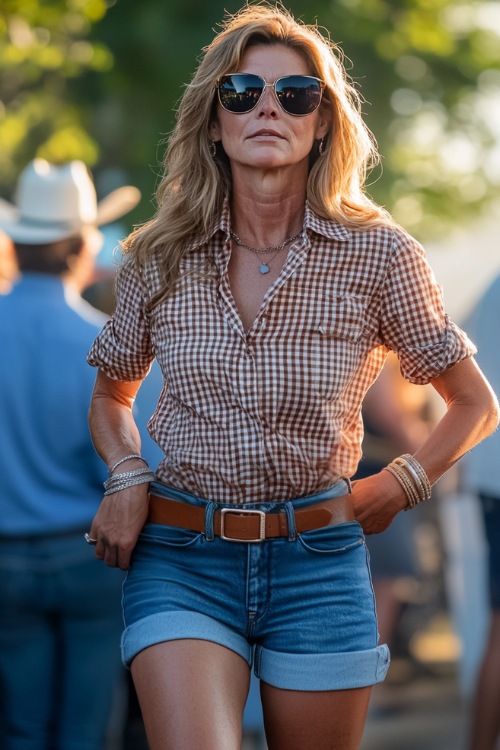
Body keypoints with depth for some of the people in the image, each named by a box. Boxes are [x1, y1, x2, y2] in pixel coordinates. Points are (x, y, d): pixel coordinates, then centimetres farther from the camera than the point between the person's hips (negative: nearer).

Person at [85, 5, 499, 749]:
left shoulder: (377, 254, -4)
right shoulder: (158, 259, 1)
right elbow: (112, 392, 19)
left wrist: (399, 486, -2)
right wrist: (128, 477, 2)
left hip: (319, 558, 0)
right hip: (181, 558, 0)